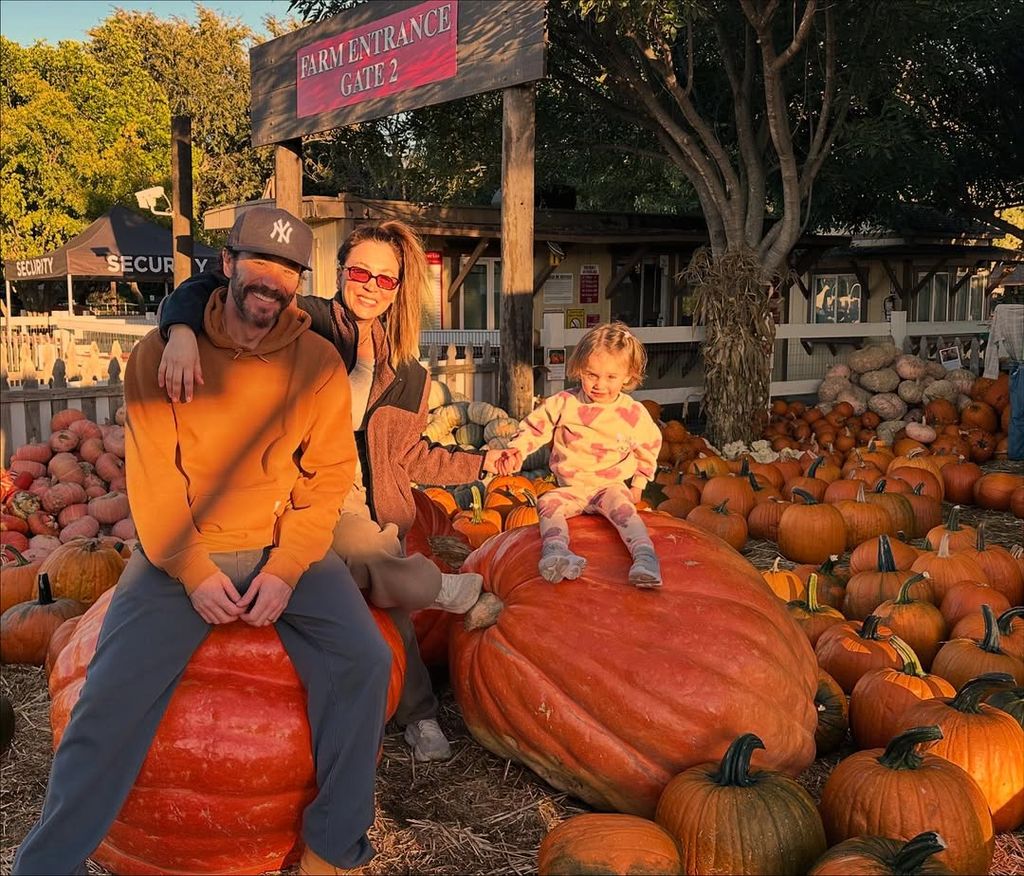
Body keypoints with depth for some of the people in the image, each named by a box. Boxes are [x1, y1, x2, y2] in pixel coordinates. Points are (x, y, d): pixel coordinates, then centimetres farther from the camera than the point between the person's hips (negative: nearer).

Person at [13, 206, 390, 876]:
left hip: (289, 549, 1)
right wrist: (194, 571, -14)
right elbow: (151, 478, -5)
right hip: (181, 552, 0)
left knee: (364, 660, -19)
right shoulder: (163, 352, -2)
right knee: (114, 695, -16)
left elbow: (330, 476, -2)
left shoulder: (319, 361, 0)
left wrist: (285, 569, -13)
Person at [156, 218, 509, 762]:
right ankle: (454, 589, 6)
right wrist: (183, 332, -38)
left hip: (363, 504, 5)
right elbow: (207, 291, -17)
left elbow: (409, 455, 19)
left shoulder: (406, 375, 10)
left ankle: (417, 715, 26)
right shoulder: (310, 322, -7)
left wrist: (479, 464, 14)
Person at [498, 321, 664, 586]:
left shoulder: (635, 414, -1)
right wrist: (516, 450, -11)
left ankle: (645, 556, -48)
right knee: (548, 502, -27)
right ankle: (555, 550, -49)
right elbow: (535, 427, 6)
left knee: (619, 503, -34)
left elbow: (649, 449, 16)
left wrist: (638, 485, 13)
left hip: (611, 486, -2)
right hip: (570, 488, 2)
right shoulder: (564, 403, -2)